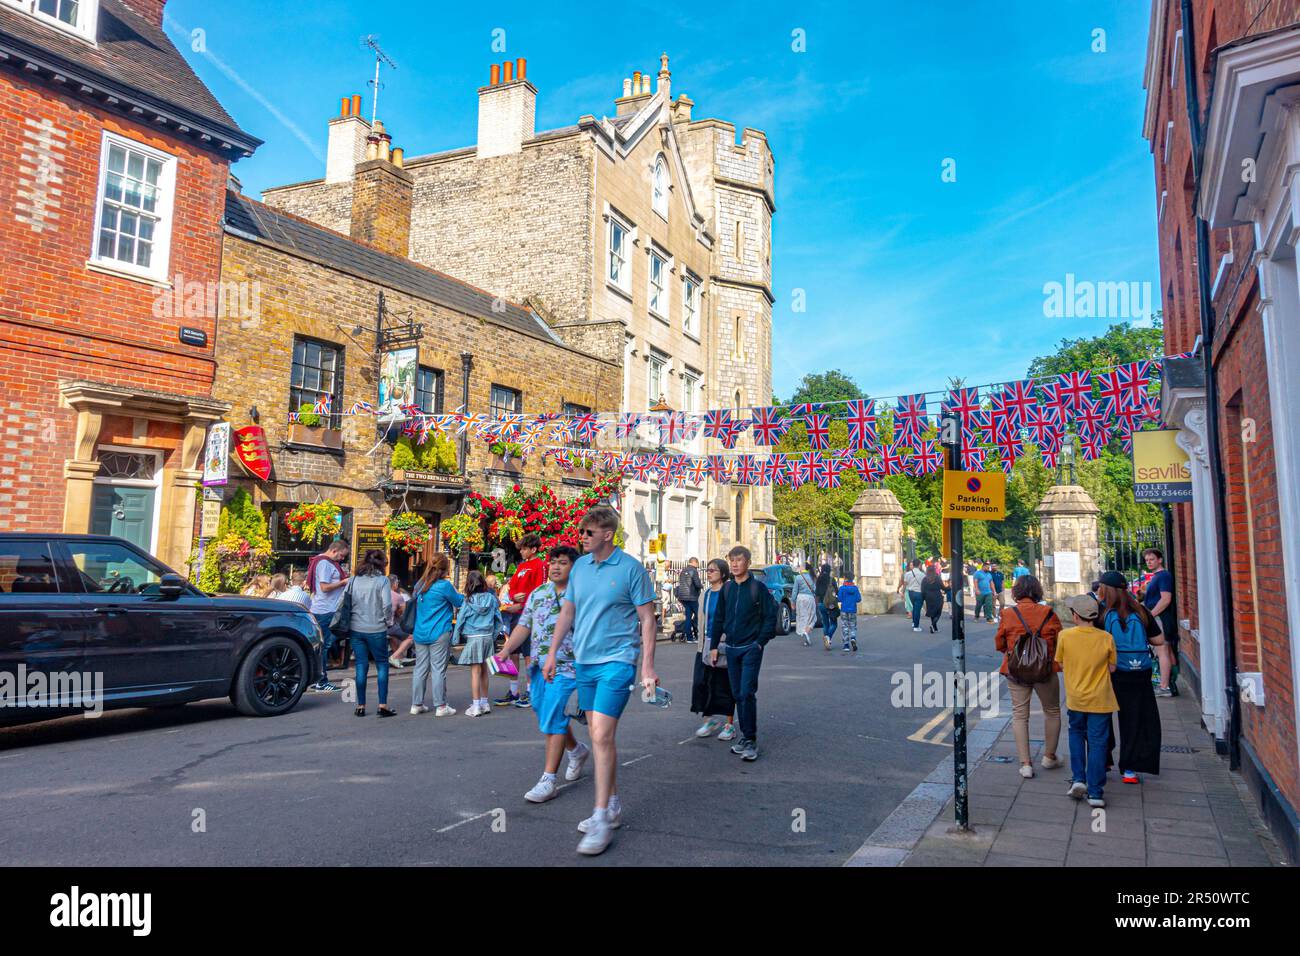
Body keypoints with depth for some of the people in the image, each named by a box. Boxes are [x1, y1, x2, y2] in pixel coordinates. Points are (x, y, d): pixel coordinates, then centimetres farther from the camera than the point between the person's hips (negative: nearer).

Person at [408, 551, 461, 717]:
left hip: (420, 634, 6)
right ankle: (440, 706, 3)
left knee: (420, 669, 10)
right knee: (438, 669, -1)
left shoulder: (420, 585, 9)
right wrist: (456, 593, 18)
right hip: (439, 635, -6)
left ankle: (416, 704, 15)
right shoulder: (444, 585, -11)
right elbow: (460, 602, 1)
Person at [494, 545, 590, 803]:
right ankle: (577, 750, 43)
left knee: (553, 721, -8)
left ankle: (548, 780, 0)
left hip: (566, 668, -6)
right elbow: (524, 625, 10)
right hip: (539, 666, 6)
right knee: (548, 717, 17)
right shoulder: (537, 593, 11)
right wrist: (507, 649, -3)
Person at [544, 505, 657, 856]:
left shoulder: (631, 568, -9)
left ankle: (602, 820, -4)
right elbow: (567, 611, 16)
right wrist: (552, 653, 12)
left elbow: (647, 619, -7)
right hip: (583, 661, 6)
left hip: (616, 661, -6)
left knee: (602, 736, -13)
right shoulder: (580, 566, 7)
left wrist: (647, 666, -12)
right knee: (599, 736, 13)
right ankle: (612, 807, 26)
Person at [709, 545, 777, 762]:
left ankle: (751, 740, -2)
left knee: (747, 693, -10)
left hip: (751, 649, -5)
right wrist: (713, 646, 11)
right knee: (737, 695, 9)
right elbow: (718, 619, 14)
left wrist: (760, 643, -11)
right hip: (731, 649, 5)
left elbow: (770, 618, -5)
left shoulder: (758, 587, -6)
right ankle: (745, 735, 20)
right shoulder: (727, 588, 9)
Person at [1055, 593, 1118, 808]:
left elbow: (1061, 665, -1)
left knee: (1076, 734, 23)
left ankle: (1078, 779, 14)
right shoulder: (1106, 638, -10)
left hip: (1075, 697, 1)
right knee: (1097, 743, 5)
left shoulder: (1065, 636, -12)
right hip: (1100, 699, 0)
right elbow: (1112, 668, 0)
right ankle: (1095, 792, 7)